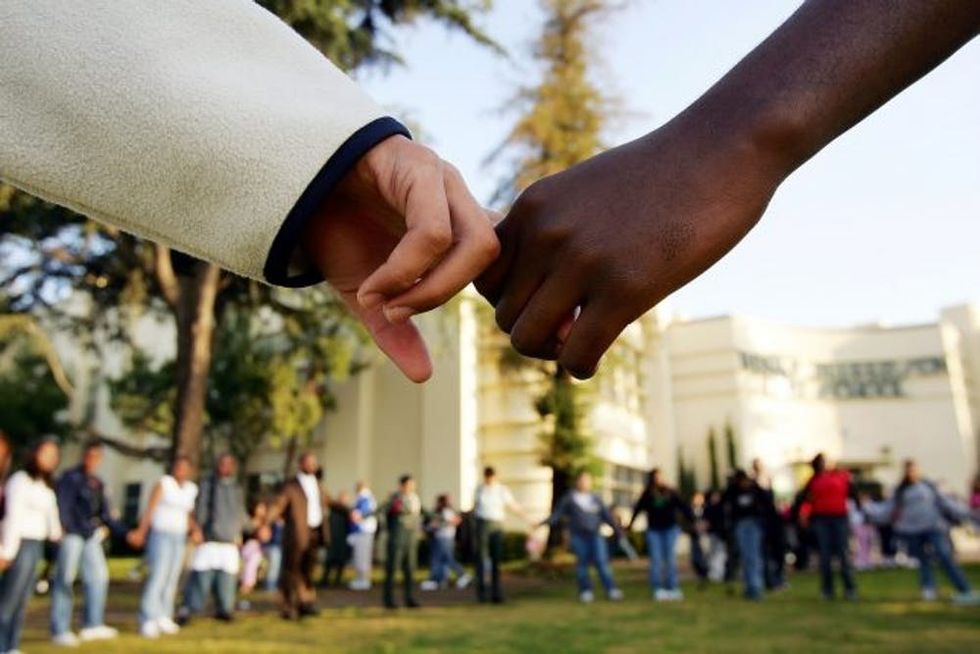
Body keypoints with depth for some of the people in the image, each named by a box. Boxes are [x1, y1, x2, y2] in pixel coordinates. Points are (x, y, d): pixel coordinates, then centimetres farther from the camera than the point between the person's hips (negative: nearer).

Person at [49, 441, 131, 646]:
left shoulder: (97, 483, 16)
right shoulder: (70, 478, -5)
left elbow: (105, 514, 19)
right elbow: (61, 505, -16)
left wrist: (125, 532, 16)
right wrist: (60, 528, -32)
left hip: (91, 536, 8)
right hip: (71, 534, -8)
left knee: (99, 575, 10)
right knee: (65, 580, -3)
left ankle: (92, 625, 20)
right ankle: (60, 631, 6)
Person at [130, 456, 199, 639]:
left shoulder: (192, 489, 8)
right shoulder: (163, 483, -7)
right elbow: (149, 509, -13)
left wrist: (195, 530, -5)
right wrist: (141, 531, -24)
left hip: (179, 538, 6)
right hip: (160, 535, -5)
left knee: (171, 579, 7)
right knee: (157, 577, -14)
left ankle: (163, 618, 16)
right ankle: (148, 622, -13)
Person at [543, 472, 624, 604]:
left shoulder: (596, 498, 11)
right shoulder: (569, 498, 3)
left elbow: (606, 514, 12)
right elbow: (557, 513, 1)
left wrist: (616, 528, 8)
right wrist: (547, 521, -12)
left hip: (595, 535, 1)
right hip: (578, 535, -1)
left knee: (602, 562, -6)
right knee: (582, 563, 2)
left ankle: (612, 590, -2)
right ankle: (586, 592, 13)